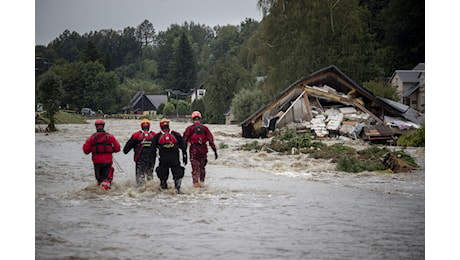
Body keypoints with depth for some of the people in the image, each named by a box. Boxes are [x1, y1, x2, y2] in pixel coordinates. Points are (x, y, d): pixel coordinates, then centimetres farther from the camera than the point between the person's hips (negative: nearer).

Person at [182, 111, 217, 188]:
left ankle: (195, 182, -3)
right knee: (202, 166, 18)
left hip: (194, 150, -2)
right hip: (203, 149, 2)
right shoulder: (205, 128, 3)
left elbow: (185, 140, -3)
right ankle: (202, 181, 21)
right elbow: (211, 140, 0)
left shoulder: (190, 128, -2)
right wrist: (215, 150, 2)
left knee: (195, 167, 4)